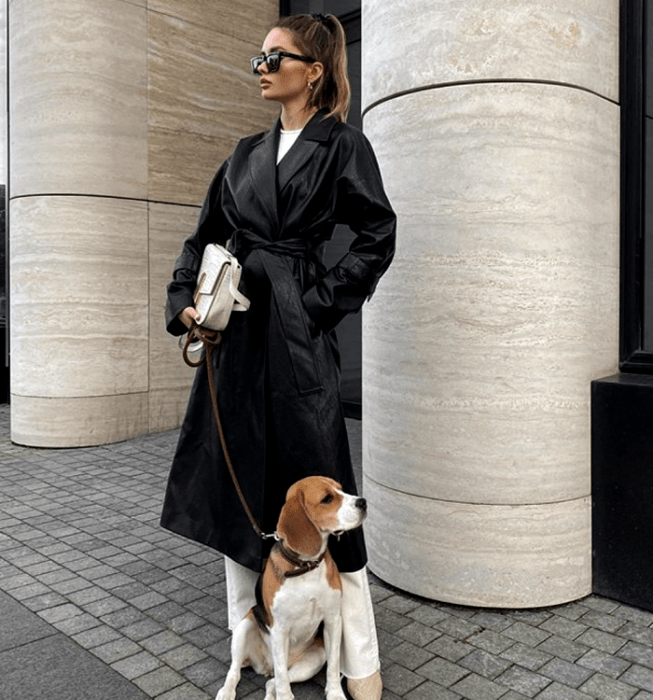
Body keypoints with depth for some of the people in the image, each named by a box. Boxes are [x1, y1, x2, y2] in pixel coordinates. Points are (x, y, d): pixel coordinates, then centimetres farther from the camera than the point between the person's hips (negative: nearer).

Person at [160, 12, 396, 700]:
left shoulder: (341, 144, 2)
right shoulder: (247, 152, 18)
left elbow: (377, 237, -5)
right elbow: (203, 235, 19)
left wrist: (322, 302, -10)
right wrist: (182, 301, 6)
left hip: (296, 332, -6)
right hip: (235, 326, 7)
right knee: (234, 478, 10)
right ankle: (245, 637, 28)